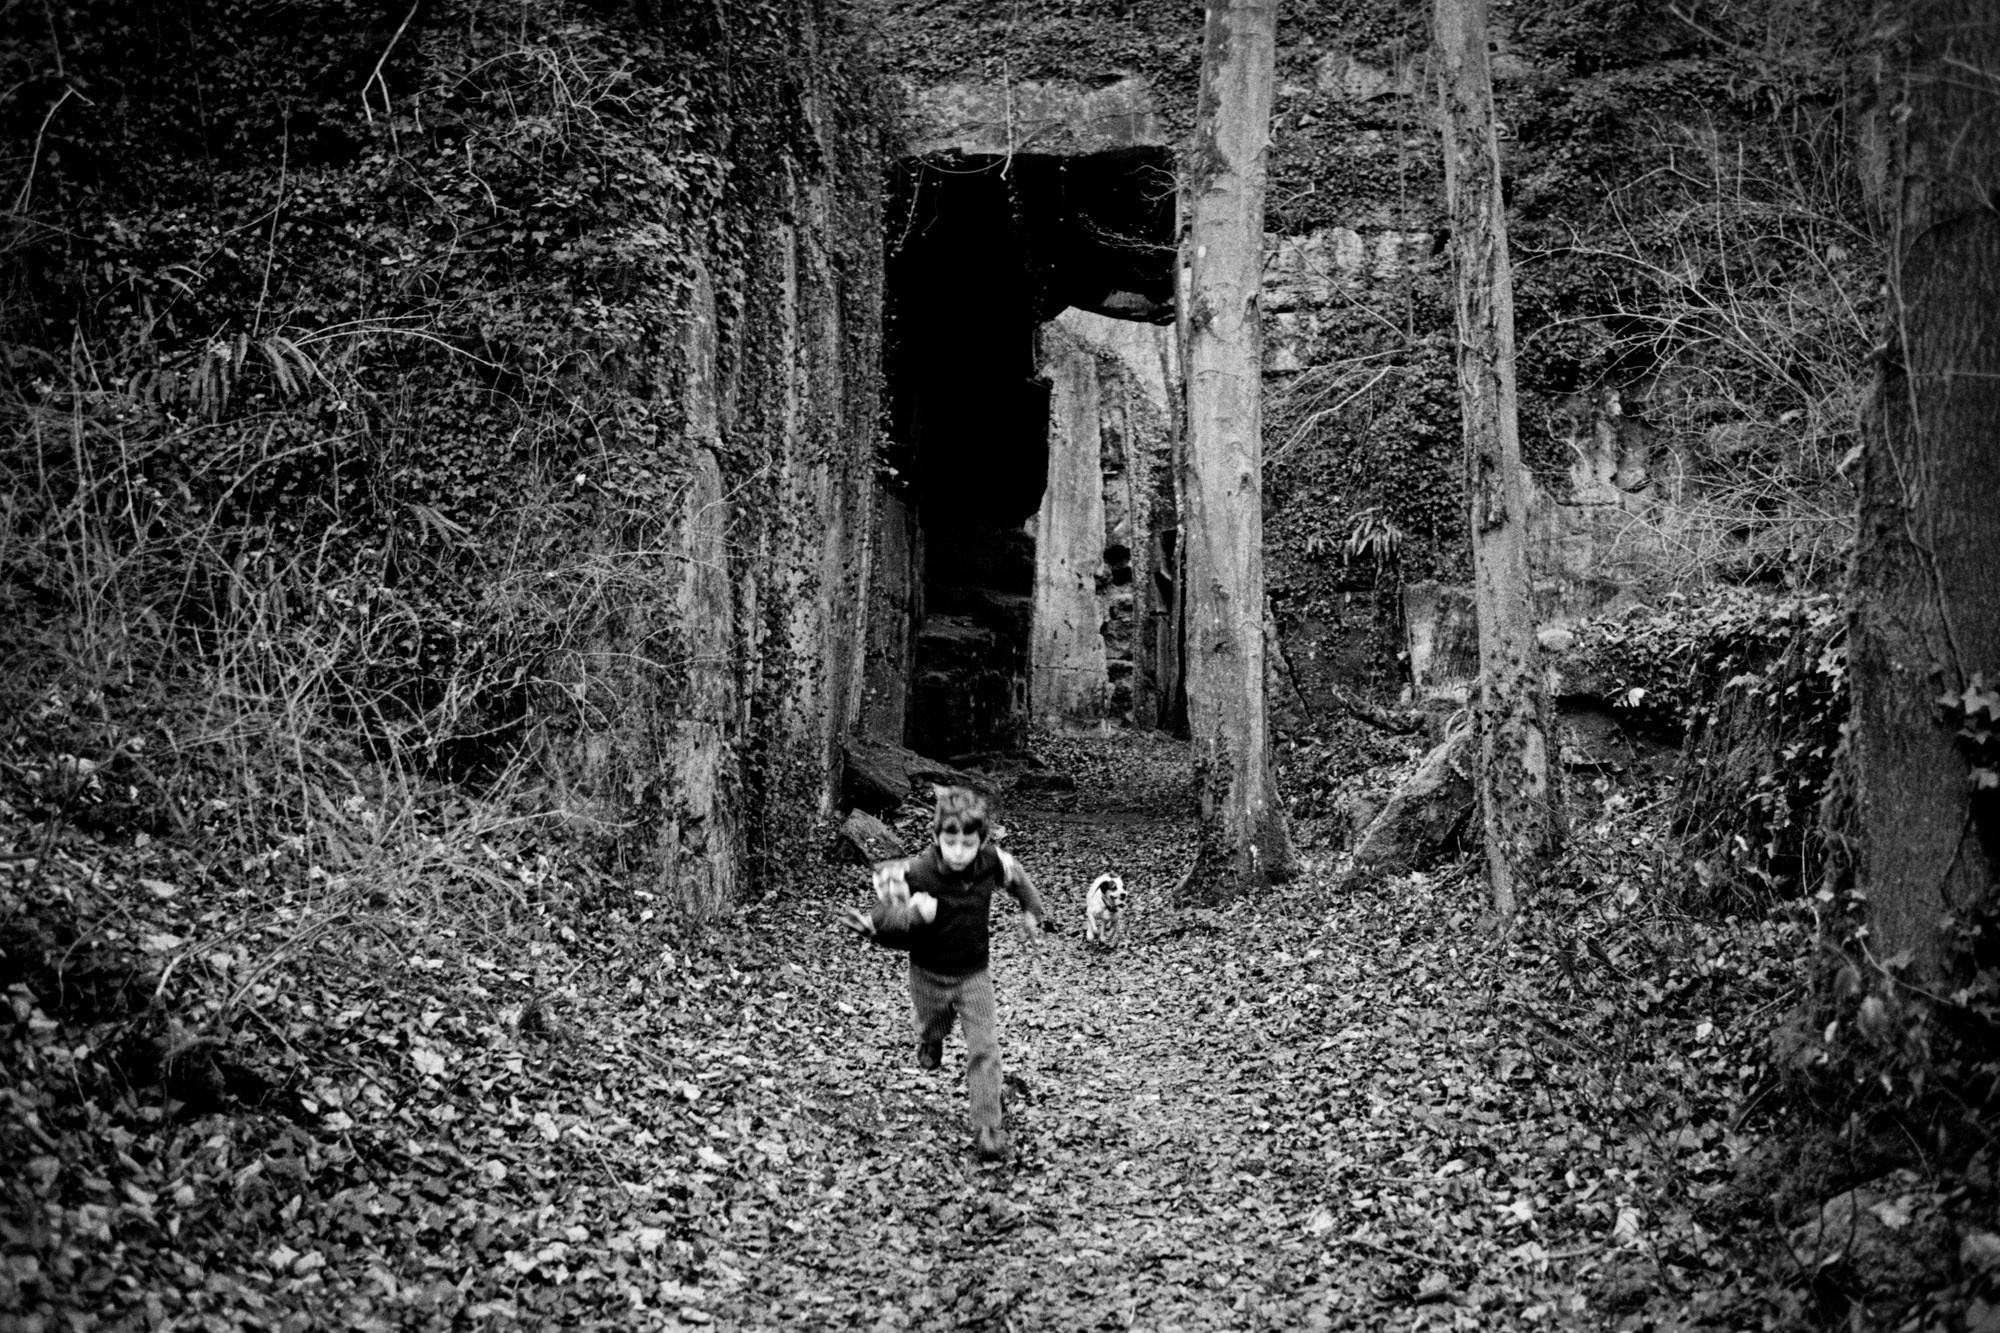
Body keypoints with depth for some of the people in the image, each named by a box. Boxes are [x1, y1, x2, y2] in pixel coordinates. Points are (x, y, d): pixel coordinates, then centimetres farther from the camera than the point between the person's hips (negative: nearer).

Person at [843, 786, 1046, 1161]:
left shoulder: (992, 861, -19)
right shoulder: (915, 872, -28)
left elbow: (1016, 876, 6)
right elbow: (883, 918, -22)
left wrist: (1031, 911, 14)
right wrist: (911, 913, -41)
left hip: (974, 972, 1)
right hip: (928, 972, -1)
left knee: (984, 1049, -6)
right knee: (933, 1030, 25)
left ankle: (988, 1130, 0)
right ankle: (930, 1040, 63)